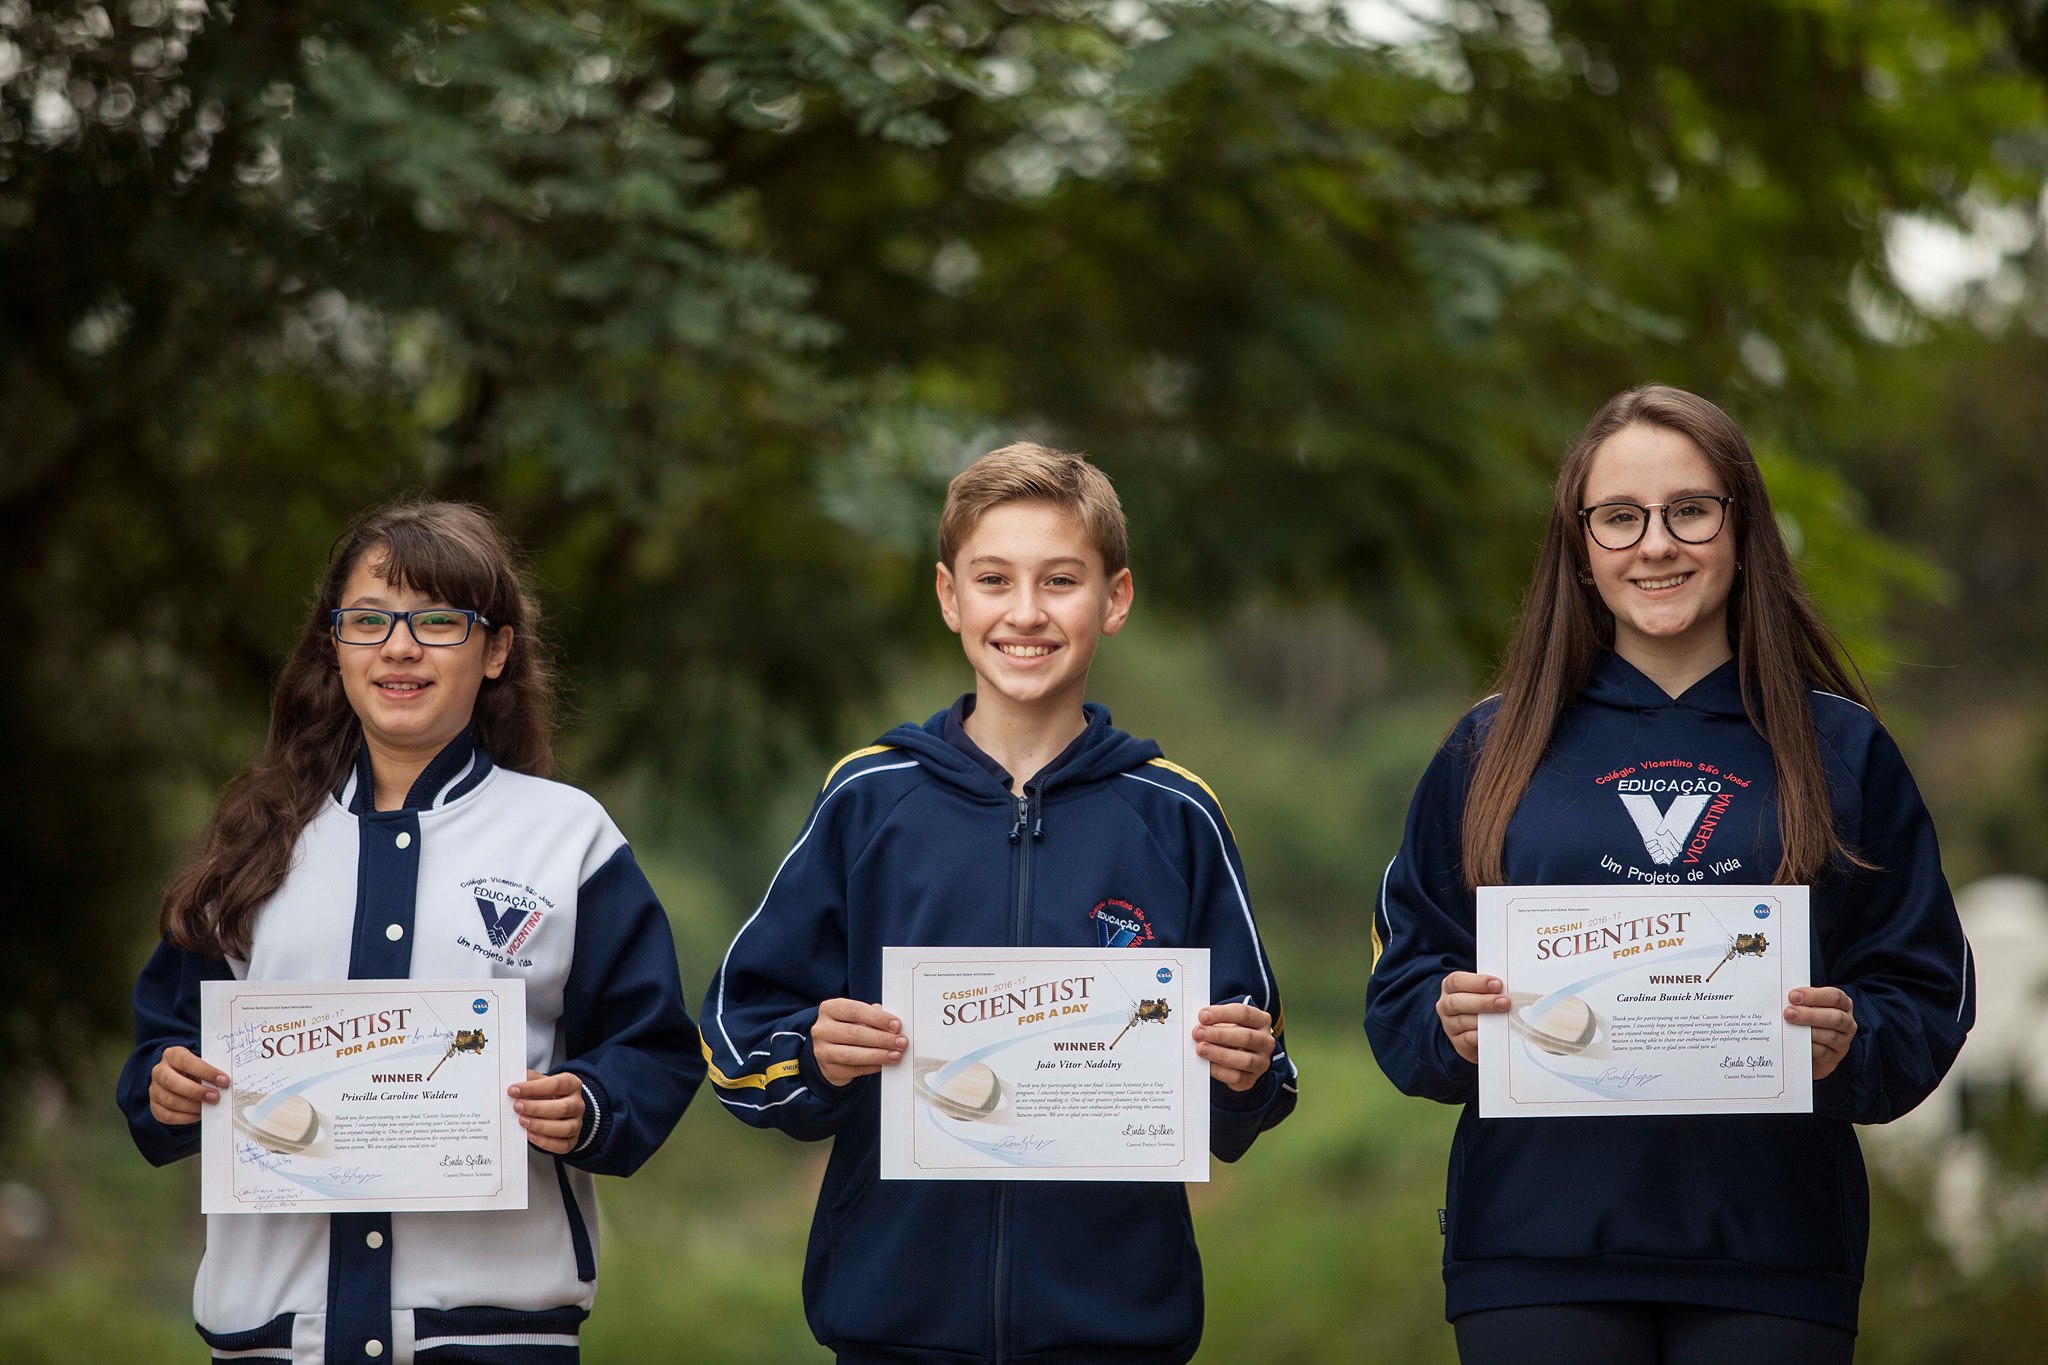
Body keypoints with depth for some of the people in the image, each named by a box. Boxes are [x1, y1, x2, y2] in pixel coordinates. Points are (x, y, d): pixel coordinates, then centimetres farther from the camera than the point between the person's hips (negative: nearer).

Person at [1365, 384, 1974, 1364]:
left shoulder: (1842, 751, 8)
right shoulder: (1492, 752, 10)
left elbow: (1927, 999, 5)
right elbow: (1401, 986, 9)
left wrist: (1851, 1047, -15)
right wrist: (1451, 1025, -13)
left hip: (1773, 1264, 0)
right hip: (1535, 1255, 0)